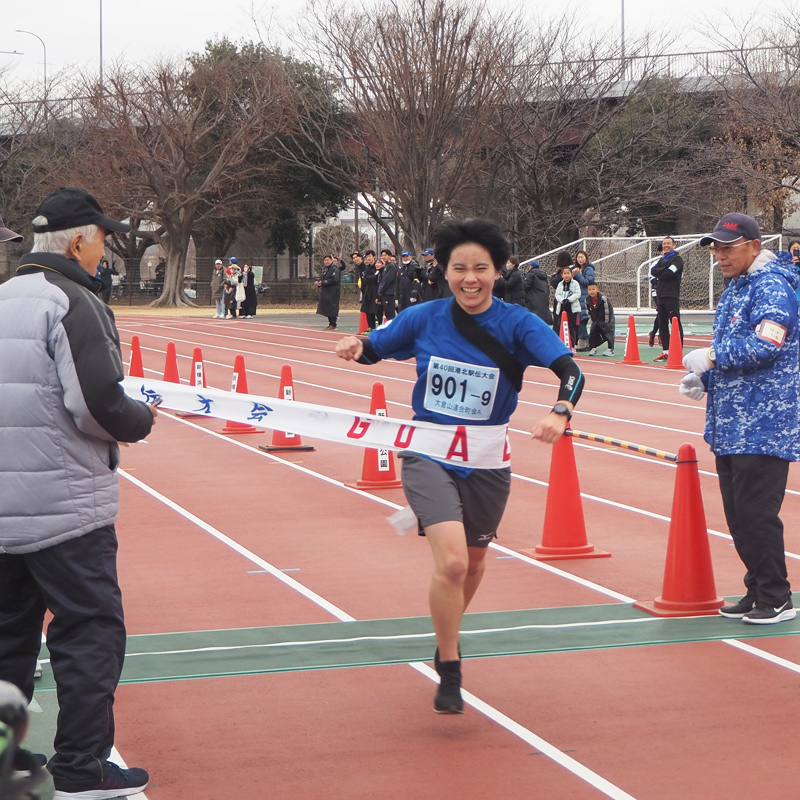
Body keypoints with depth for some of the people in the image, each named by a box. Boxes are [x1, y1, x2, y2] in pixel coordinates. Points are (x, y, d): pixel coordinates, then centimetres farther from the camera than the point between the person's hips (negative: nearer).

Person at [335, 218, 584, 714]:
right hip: (427, 455, -1)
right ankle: (449, 675, -2)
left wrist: (560, 411, -45)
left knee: (473, 564, 20)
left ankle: (447, 634, 53)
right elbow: (374, 349, 10)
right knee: (451, 561, -21)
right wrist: (356, 347, -15)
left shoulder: (518, 325, -11)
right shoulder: (423, 318, -5)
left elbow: (570, 371, -23)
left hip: (486, 462, 2)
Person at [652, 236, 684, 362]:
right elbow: (653, 271, 4)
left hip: (672, 296, -8)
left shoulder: (677, 259, -2)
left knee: (675, 324, -8)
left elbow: (670, 273, -17)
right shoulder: (661, 260, 20)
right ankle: (666, 352, 13)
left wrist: (659, 274, -2)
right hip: (660, 295, 8)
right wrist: (664, 270, -9)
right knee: (662, 324, 9)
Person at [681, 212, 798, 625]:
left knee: (756, 513, -8)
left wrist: (711, 357, -17)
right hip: (731, 427, 10)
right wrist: (703, 377, 9)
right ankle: (757, 592, 21)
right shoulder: (735, 288, 18)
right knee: (738, 514, 12)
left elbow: (766, 344, -27)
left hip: (763, 427, -10)